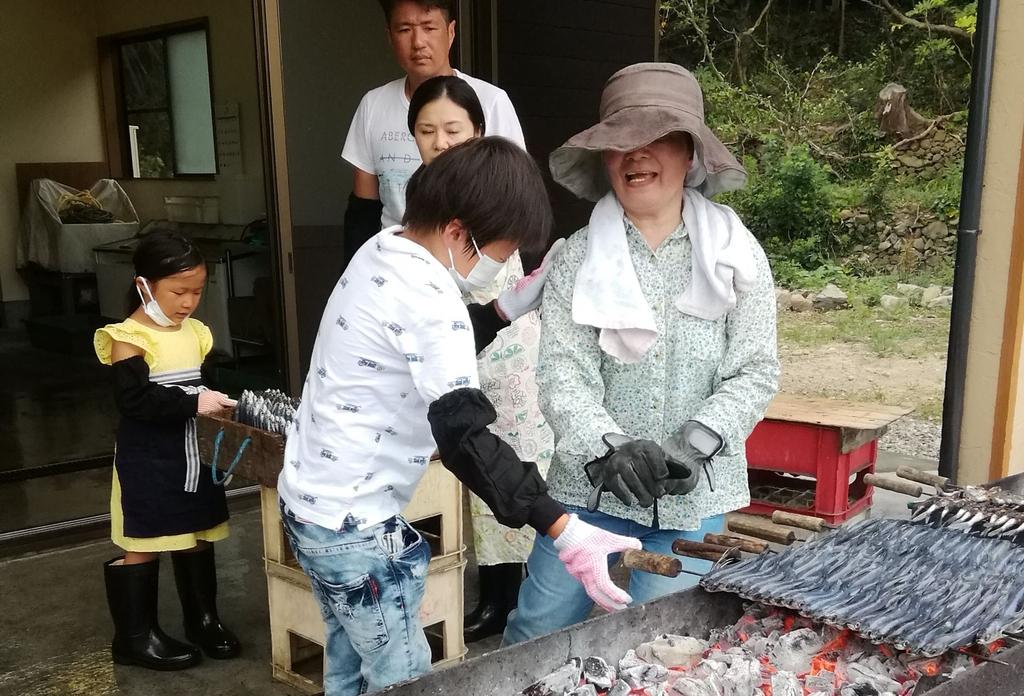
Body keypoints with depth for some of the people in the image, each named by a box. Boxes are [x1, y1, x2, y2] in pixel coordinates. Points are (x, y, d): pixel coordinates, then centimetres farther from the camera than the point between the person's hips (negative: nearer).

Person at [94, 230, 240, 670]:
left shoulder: (195, 333, 6)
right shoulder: (128, 339, -15)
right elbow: (135, 400, -25)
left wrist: (223, 400, -1)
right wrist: (193, 403, -30)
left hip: (194, 455, 7)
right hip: (148, 463, -7)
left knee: (198, 538, 17)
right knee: (143, 547, 4)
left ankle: (202, 618, 33)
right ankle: (135, 636, 19)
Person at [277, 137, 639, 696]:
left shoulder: (383, 251, 4)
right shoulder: (426, 298, -25)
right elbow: (464, 437, -33)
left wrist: (520, 300, 6)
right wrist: (566, 533, -37)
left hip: (309, 500, 10)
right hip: (351, 524, -9)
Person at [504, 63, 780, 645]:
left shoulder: (738, 254, -3)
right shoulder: (578, 258, -4)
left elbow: (756, 373, -5)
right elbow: (563, 377, -11)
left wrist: (695, 443, -19)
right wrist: (609, 446, -28)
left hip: (693, 495, 0)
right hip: (591, 486, 0)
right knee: (537, 639, 10)